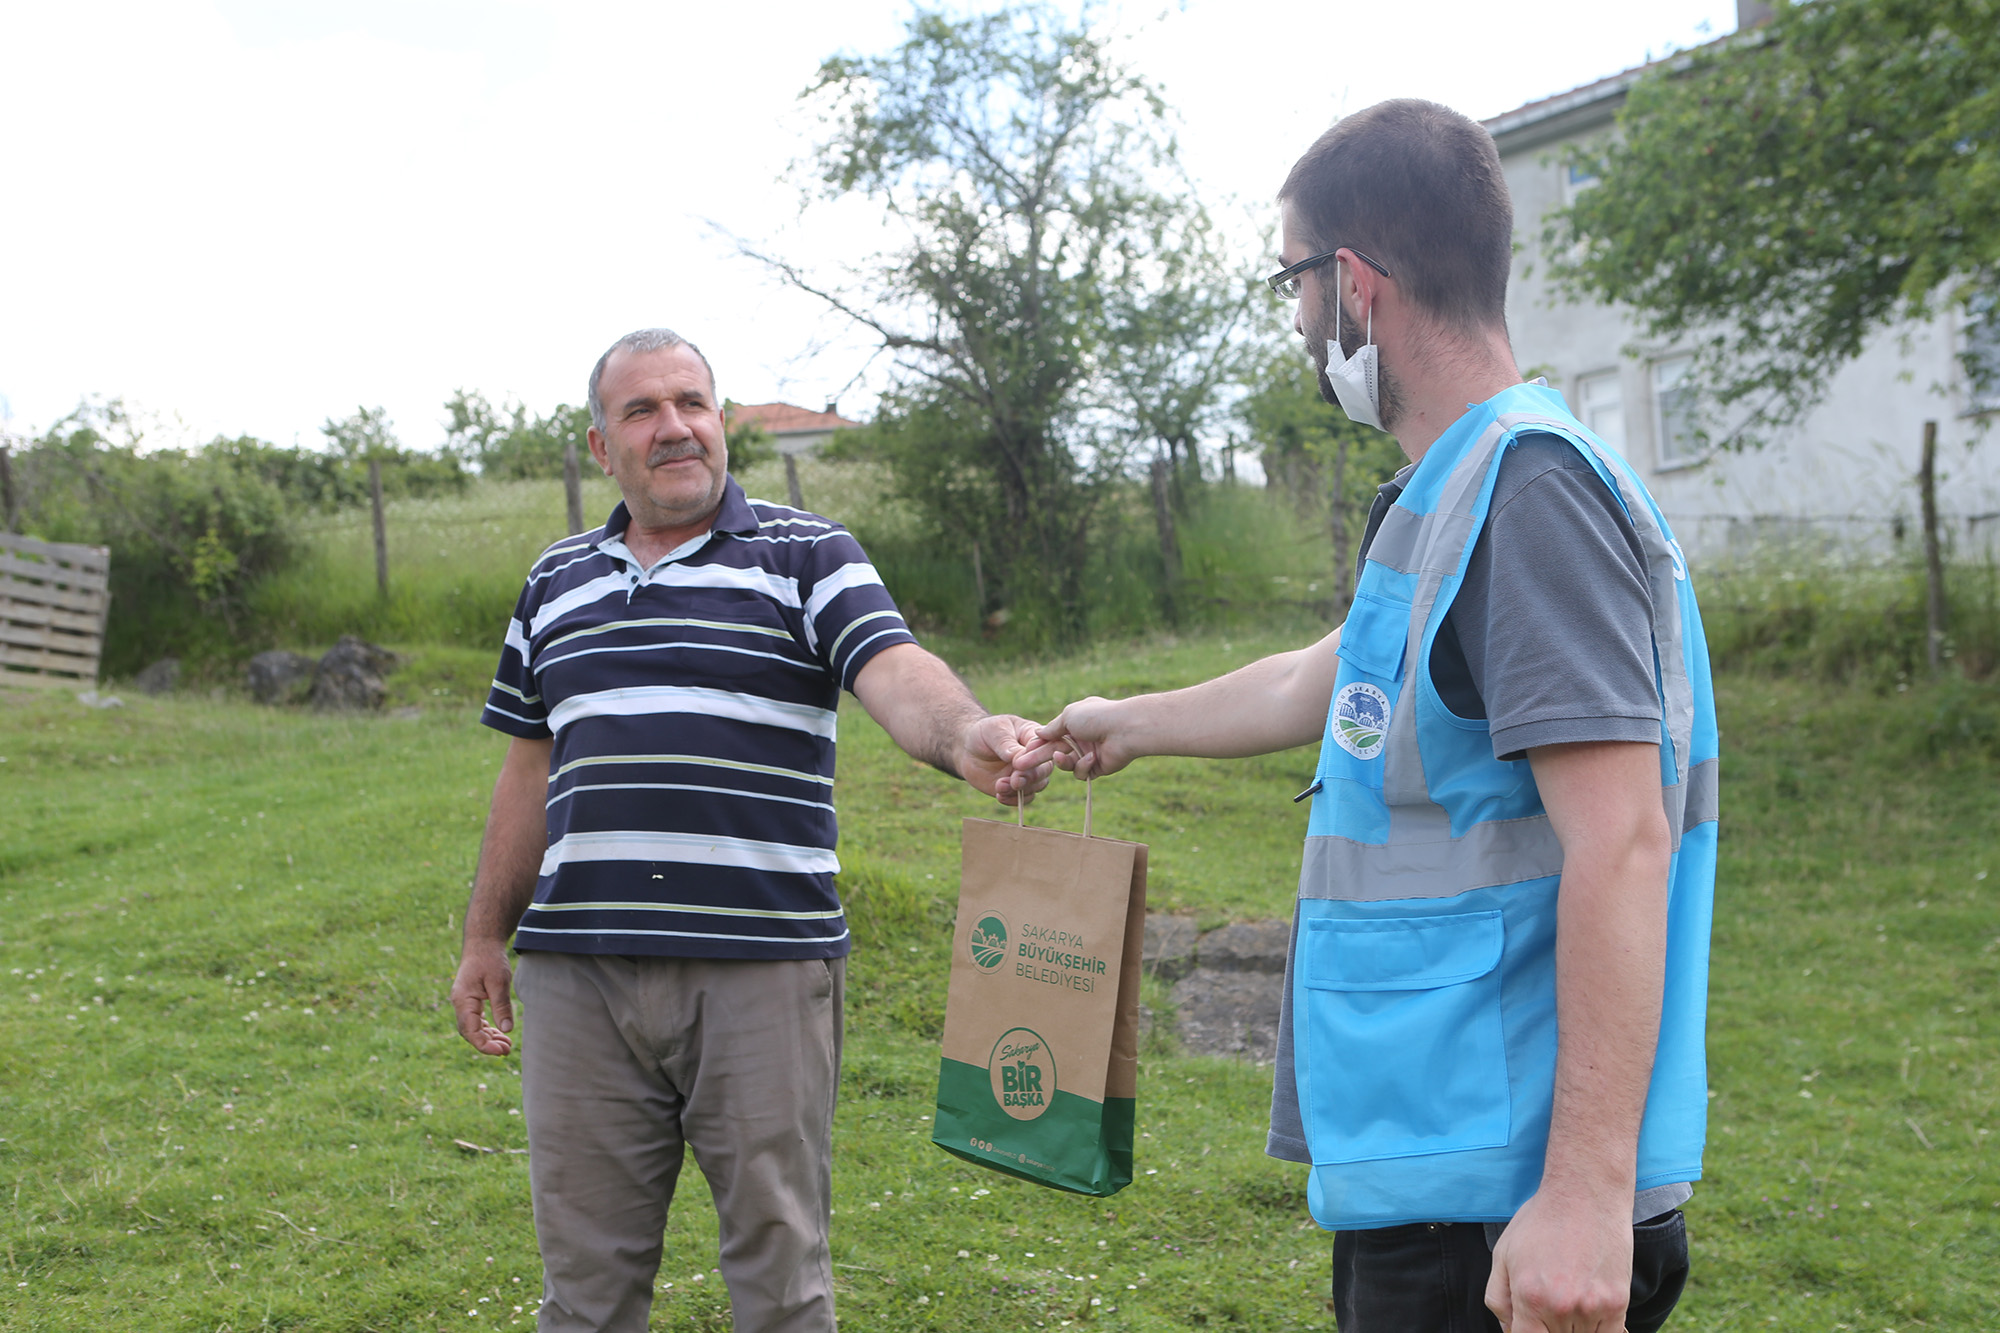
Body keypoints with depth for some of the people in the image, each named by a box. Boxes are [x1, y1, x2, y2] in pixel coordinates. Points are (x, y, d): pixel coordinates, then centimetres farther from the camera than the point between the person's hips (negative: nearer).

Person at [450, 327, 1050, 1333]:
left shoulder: (806, 558, 2)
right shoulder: (556, 582, 16)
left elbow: (897, 676, -15)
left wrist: (967, 733, -37)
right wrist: (484, 939, 21)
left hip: (761, 967, -3)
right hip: (578, 970, 4)